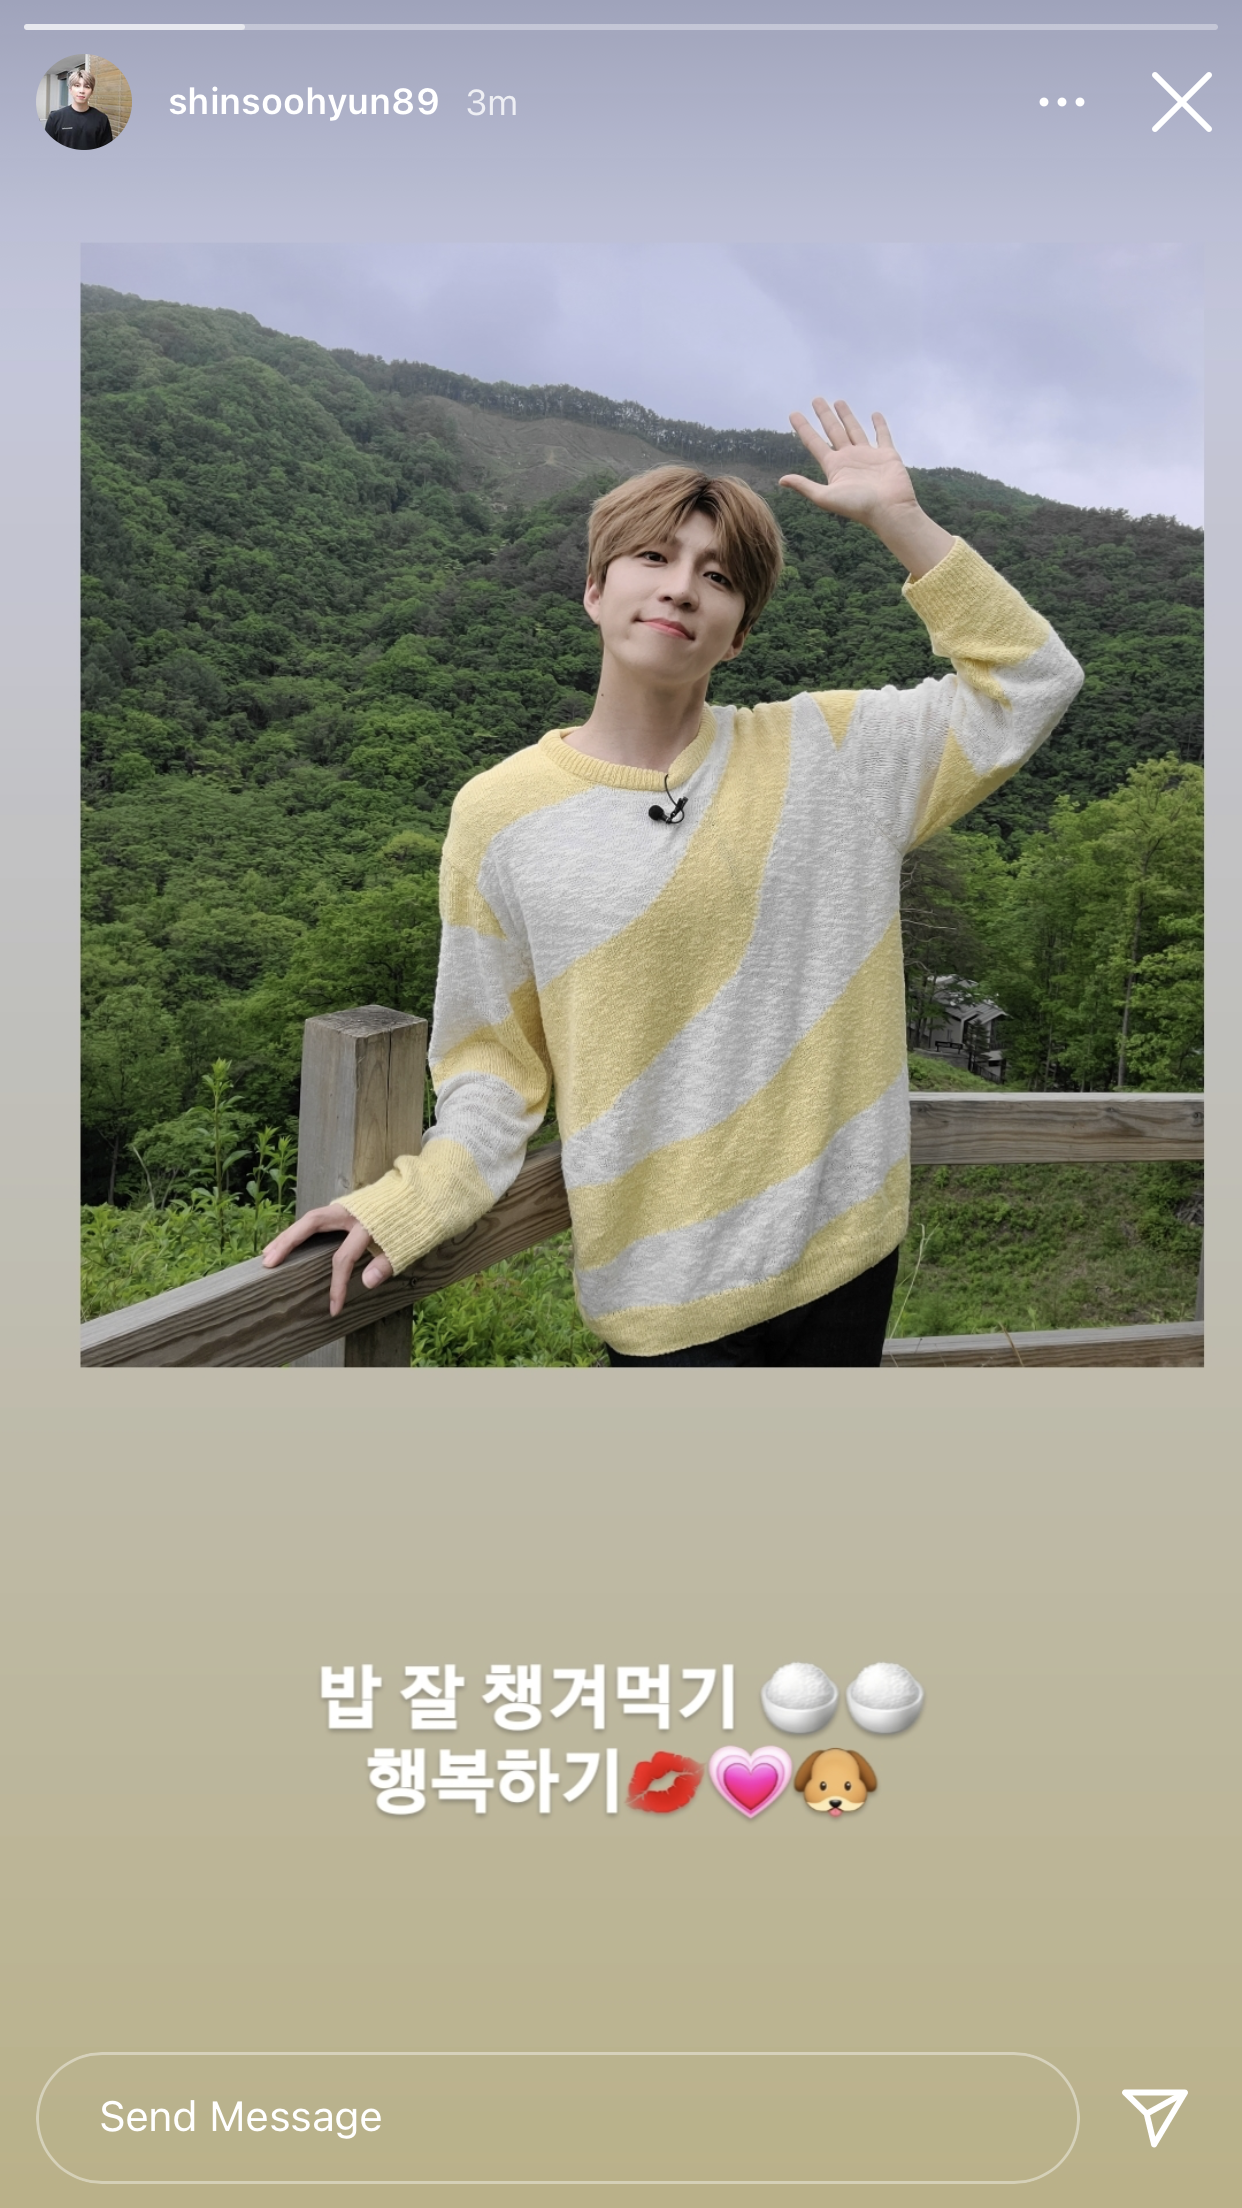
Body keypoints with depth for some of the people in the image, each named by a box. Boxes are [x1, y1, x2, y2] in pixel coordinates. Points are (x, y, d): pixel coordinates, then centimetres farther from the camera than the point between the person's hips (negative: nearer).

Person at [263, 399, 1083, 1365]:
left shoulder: (826, 755, 0)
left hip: (847, 1255, 2)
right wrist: (407, 1206, -12)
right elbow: (497, 1065, 1)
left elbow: (1029, 680, 2)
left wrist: (898, 518, -5)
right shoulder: (500, 816, -3)